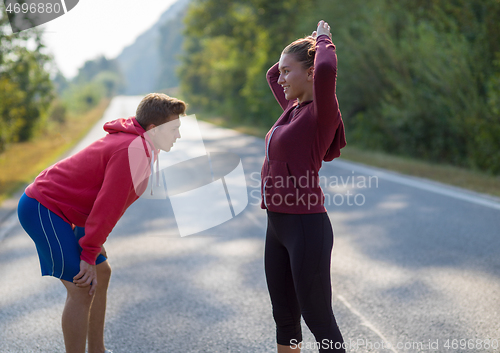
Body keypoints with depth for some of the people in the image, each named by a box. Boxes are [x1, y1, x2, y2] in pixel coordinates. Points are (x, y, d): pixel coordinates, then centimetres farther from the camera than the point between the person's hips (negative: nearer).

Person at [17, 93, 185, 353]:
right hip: (42, 209, -11)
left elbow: (108, 203, 15)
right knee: (82, 288, -12)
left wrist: (93, 249, 12)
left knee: (102, 273, 15)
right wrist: (90, 256, -17)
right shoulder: (134, 150, -23)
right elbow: (108, 206, -23)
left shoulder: (139, 145, 9)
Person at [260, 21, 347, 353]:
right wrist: (306, 44, 18)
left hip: (306, 226, -9)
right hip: (277, 224, 9)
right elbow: (272, 75, 30)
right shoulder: (295, 107, 11)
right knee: (284, 316, 19)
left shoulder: (323, 113, -14)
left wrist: (323, 40, -14)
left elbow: (326, 69, -35)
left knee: (318, 319, 1)